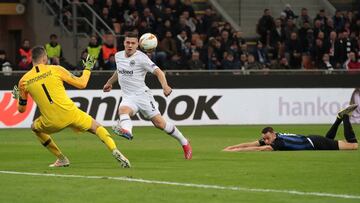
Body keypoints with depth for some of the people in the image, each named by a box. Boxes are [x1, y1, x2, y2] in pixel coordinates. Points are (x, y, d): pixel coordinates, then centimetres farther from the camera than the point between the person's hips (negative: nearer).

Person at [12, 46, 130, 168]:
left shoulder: (24, 81, 3)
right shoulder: (55, 70, -1)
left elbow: (21, 109, 13)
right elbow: (82, 84, 3)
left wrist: (17, 97, 35)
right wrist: (88, 69, 22)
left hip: (52, 122, 1)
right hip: (70, 113, -1)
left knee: (35, 128, 33)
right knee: (96, 127, 19)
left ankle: (62, 159, 26)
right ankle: (116, 153, -3)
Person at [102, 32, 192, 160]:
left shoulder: (141, 58, -12)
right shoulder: (118, 56, 9)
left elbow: (158, 72, -17)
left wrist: (165, 86, -34)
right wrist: (109, 82, 44)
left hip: (142, 94, -5)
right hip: (128, 96, 5)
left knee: (159, 123, -5)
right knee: (123, 110, -30)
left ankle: (184, 143, 14)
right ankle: (126, 131, -62)